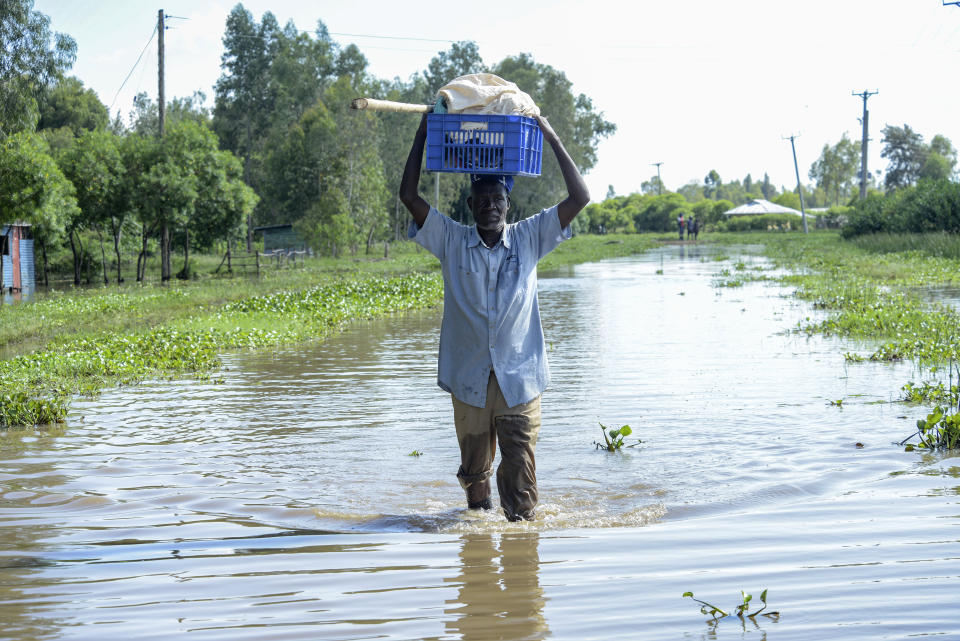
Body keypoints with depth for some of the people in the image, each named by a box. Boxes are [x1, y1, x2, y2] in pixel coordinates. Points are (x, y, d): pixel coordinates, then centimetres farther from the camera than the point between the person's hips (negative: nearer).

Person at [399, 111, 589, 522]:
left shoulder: (528, 239, 4)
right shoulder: (452, 241, 3)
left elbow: (579, 198, 1)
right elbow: (409, 196, -2)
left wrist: (553, 140, 1)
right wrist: (423, 135, 0)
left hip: (520, 377, -1)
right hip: (469, 377, 1)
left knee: (520, 466, -8)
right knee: (474, 466, 12)